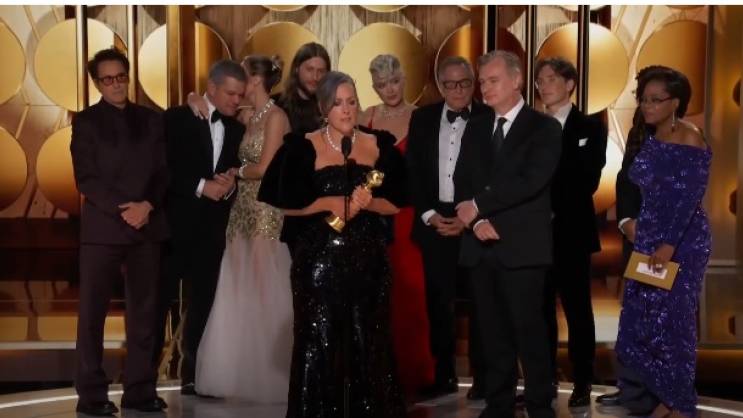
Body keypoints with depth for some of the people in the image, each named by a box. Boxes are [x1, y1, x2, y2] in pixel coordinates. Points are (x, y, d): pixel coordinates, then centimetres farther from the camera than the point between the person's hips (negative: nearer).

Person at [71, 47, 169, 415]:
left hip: (147, 226, 3)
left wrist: (147, 206, -10)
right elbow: (86, 179, -5)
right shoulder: (86, 121, 4)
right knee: (93, 311, -1)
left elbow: (163, 172, 8)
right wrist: (123, 210, -15)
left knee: (144, 311, 4)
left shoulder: (151, 120, 13)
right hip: (102, 227, -3)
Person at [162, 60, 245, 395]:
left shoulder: (236, 129, 11)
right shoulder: (177, 118, -3)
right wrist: (201, 186, -17)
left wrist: (229, 187, -7)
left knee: (201, 305, 8)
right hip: (176, 225, -4)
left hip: (212, 230, 5)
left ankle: (191, 376, 17)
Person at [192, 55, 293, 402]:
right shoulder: (247, 118, 15)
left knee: (263, 292, -1)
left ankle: (269, 378, 10)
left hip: (266, 212, -7)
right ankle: (240, 374, 17)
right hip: (242, 211, 8)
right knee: (238, 293, 7)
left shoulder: (276, 116, -8)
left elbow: (264, 169, -13)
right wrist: (202, 103, 2)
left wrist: (232, 172, 1)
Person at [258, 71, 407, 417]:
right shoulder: (302, 147, 0)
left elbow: (397, 203, 6)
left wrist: (368, 202, -12)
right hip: (319, 257, -2)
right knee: (318, 342, 0)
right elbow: (285, 202, -4)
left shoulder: (380, 146, 8)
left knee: (369, 343, 5)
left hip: (368, 257, 2)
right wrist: (329, 203, -13)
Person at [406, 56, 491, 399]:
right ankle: (444, 374, 17)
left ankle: (482, 376, 13)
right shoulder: (422, 119, 8)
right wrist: (428, 214, -5)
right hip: (434, 220, 3)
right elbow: (413, 172, 6)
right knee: (438, 301, 7)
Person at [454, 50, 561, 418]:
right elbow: (462, 183, 8)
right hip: (480, 246, 5)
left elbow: (531, 181, -15)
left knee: (529, 329, -2)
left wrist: (479, 205, -13)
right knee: (493, 331, 10)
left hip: (521, 246, -5)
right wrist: (476, 221, -10)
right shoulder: (476, 128, 16)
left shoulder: (544, 127, -1)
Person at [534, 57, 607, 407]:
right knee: (540, 308, 6)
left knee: (577, 309, 3)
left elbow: (588, 182, -7)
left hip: (571, 231, -3)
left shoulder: (590, 127, 3)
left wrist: (554, 211, -14)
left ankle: (582, 383, 11)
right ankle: (544, 379, 15)